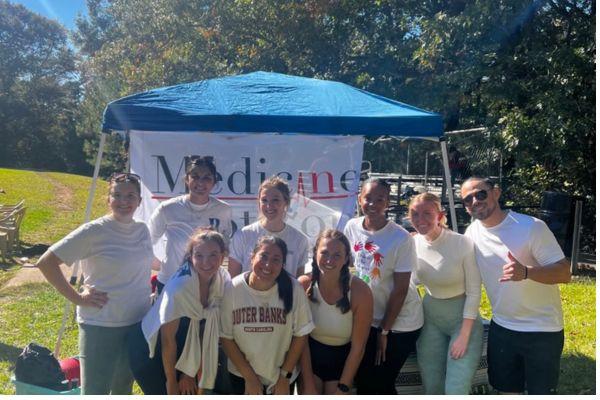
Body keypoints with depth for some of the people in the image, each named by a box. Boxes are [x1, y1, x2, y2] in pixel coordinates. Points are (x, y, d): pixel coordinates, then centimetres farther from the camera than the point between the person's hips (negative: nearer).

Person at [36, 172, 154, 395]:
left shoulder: (143, 229, 2)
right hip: (100, 327, -5)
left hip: (138, 324, 6)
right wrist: (77, 298, -15)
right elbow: (46, 262, -14)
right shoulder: (93, 231, -16)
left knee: (123, 389, 22)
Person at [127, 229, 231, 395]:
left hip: (183, 353, 5)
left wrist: (192, 373, -3)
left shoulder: (224, 280, -15)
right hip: (149, 350, -5)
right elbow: (168, 340, -19)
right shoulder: (179, 287, -30)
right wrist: (172, 381, -8)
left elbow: (209, 331, -6)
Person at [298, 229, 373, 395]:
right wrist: (308, 385, -11)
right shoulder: (304, 285, -19)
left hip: (342, 359, 0)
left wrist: (343, 387, -9)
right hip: (309, 356, 1)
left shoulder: (360, 291, -23)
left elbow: (358, 347, -15)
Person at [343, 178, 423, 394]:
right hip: (368, 318, 5)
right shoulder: (352, 227, -8)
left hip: (399, 323, -4)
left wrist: (384, 331, -11)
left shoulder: (401, 239, -21)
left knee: (380, 384, 4)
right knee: (362, 380, 12)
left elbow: (400, 290, -16)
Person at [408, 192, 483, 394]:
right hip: (430, 319, 4)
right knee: (432, 388, 9)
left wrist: (464, 335, -13)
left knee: (455, 390, -8)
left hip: (464, 318, -4)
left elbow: (474, 292, -13)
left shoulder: (463, 244, -20)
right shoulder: (414, 244, -8)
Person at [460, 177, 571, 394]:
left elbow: (564, 272, -20)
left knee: (540, 391, 8)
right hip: (501, 328, 4)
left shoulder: (531, 227, -17)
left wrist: (526, 272, -37)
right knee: (506, 389, 16)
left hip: (542, 331, -4)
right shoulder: (472, 232, -2)